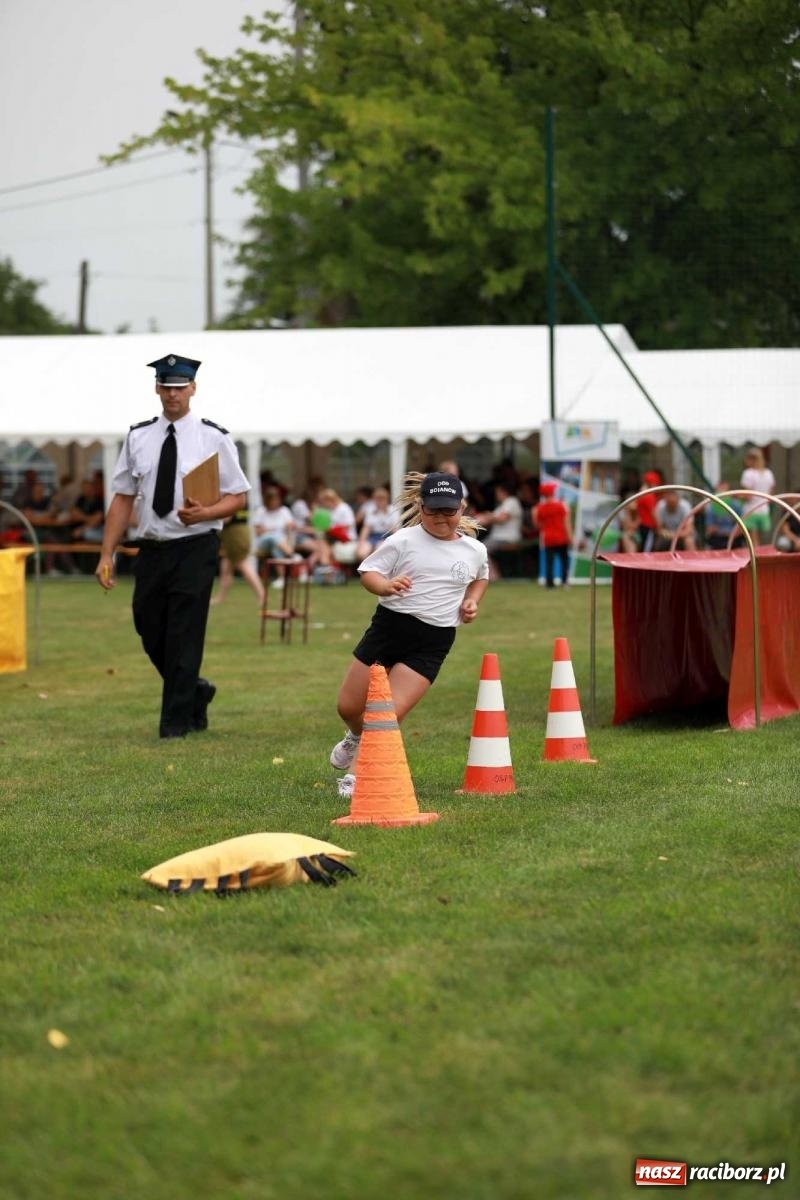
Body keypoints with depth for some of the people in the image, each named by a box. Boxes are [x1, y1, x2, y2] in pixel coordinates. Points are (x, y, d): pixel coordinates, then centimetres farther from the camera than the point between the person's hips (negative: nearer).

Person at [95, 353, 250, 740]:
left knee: (183, 635, -6)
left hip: (195, 548, -4)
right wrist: (107, 554, 4)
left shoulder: (214, 438, -2)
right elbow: (123, 498, 9)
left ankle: (178, 719, 3)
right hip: (151, 549, 4)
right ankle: (195, 693, 32)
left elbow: (238, 497, 1)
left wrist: (204, 513, -19)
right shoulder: (138, 438, 8)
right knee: (151, 633, 8)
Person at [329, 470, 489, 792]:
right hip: (389, 626, 0)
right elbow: (368, 571, -5)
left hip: (432, 642, 0)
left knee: (390, 714, -15)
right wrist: (386, 585, -26)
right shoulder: (404, 541, -5)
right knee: (348, 707, 8)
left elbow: (481, 576, 27)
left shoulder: (474, 550, 5)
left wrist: (472, 600, 7)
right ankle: (357, 737, 45)